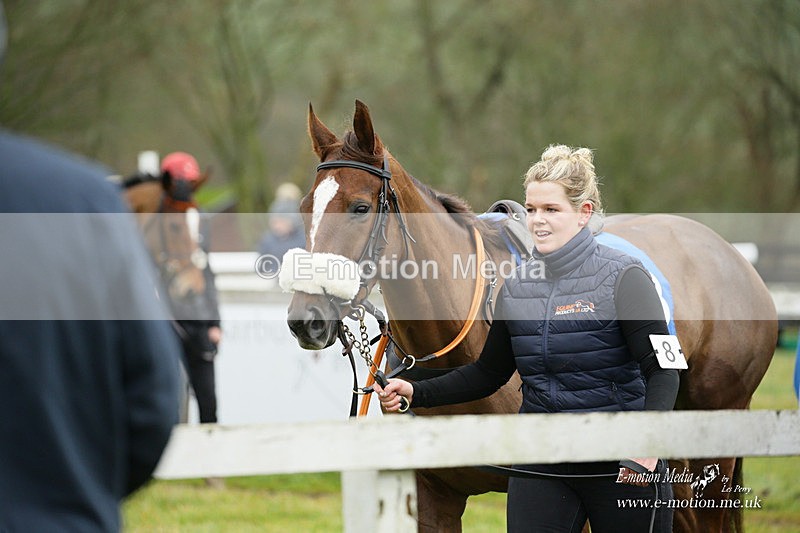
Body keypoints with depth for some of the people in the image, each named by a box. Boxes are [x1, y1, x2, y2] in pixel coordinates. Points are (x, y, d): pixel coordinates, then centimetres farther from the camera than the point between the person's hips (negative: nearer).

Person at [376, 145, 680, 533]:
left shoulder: (622, 278, -9)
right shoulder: (516, 288, 8)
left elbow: (662, 370, -14)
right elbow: (488, 374, 17)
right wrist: (415, 394, 4)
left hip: (622, 467, -4)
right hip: (541, 466, 4)